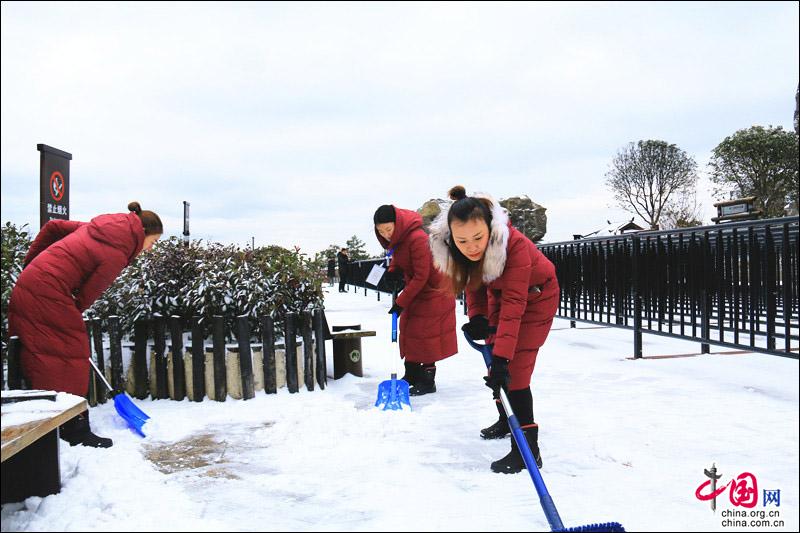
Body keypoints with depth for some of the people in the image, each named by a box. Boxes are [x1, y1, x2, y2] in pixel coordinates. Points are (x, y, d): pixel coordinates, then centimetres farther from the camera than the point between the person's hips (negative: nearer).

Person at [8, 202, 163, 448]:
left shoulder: (102, 226, 9)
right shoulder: (117, 255, -15)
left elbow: (52, 226, 14)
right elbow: (86, 296, -9)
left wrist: (31, 261, 20)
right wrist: (70, 318, 8)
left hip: (28, 284, 9)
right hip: (47, 293, -9)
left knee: (43, 359, 15)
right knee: (71, 355, -1)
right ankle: (76, 432, 6)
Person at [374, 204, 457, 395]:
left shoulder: (417, 239, -30)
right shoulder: (396, 239, -3)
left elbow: (421, 276, -27)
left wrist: (401, 302, -23)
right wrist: (391, 273, -8)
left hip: (432, 292, -9)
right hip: (415, 291, 9)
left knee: (425, 336, -5)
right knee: (409, 332, 14)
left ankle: (427, 382, 6)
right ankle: (412, 375, 27)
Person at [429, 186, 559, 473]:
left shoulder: (515, 245, -41)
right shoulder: (449, 245, -24)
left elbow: (514, 305, -41)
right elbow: (473, 283, -6)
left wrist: (502, 357, -45)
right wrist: (478, 317, -22)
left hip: (535, 296, -6)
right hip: (499, 291, 7)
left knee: (513, 370, -16)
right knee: (493, 360, 16)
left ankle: (528, 449, -10)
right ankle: (506, 420, 39)